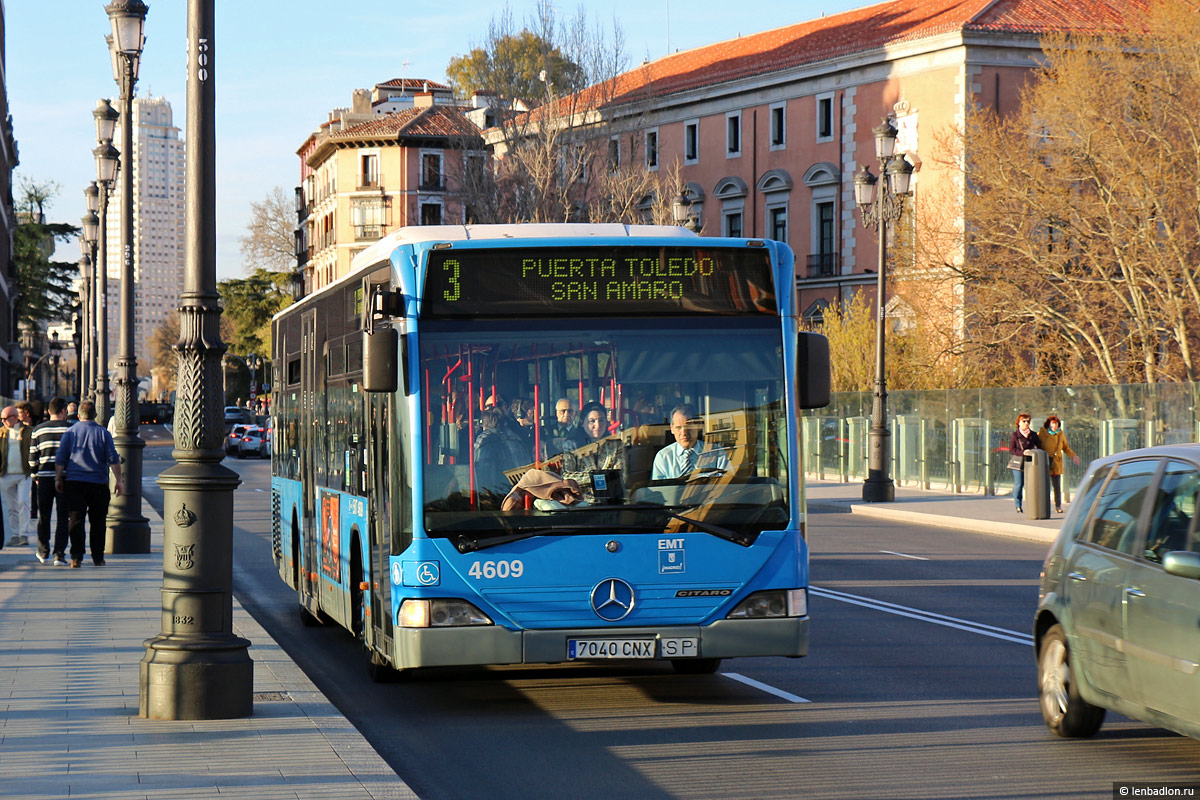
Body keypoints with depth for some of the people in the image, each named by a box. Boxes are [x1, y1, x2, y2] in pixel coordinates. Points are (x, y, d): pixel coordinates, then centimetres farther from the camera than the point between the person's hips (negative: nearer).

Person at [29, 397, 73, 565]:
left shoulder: (38, 430, 5)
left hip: (44, 477, 2)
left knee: (43, 515, 15)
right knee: (62, 517, 1)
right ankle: (59, 554, -6)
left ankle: (43, 551, 27)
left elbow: (32, 457, 6)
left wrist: (35, 476, 17)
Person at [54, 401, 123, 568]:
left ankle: (76, 557, -11)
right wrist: (119, 480, 3)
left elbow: (60, 458, 3)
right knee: (97, 521, 8)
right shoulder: (103, 433, 3)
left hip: (74, 482, 0)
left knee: (75, 519, -2)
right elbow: (113, 459, 0)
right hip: (98, 483, 0)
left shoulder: (70, 432, 5)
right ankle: (98, 557, 11)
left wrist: (58, 478, 10)